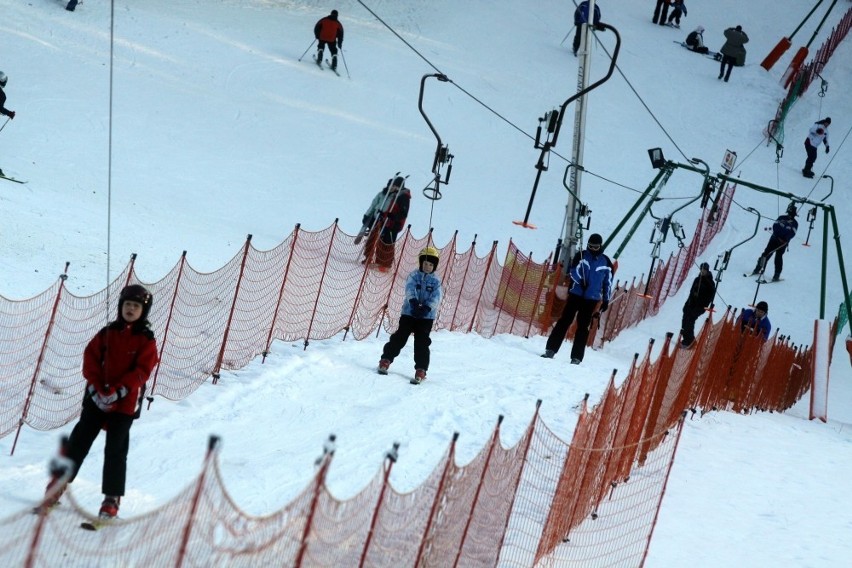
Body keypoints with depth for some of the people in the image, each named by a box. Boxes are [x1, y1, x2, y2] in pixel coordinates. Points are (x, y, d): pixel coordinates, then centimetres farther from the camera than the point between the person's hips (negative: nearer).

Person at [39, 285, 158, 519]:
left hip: (125, 402, -3)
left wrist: (117, 392, -19)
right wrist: (97, 389, -10)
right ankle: (59, 483, 15)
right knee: (79, 441, 5)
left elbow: (142, 371, -11)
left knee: (115, 449, -1)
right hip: (97, 398, 3)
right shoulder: (107, 333, 6)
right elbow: (90, 358, 3)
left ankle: (112, 499, 4)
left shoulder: (146, 340, -3)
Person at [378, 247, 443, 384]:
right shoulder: (413, 276, 2)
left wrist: (426, 308, -27)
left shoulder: (436, 281, 5)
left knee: (421, 342, -4)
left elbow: (436, 298, -8)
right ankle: (385, 360, 14)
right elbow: (410, 289, -16)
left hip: (426, 316, 0)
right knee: (399, 337, -1)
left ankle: (421, 370, 1)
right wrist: (414, 302, -36)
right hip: (409, 312, 0)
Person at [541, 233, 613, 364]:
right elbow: (573, 271, -7)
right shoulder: (581, 255, 2)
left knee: (583, 327, 1)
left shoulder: (606, 262, 5)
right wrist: (581, 281, -26)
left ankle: (576, 357, 2)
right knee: (564, 321, -3)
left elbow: (608, 282, 11)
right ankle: (551, 349, 0)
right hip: (576, 294, 0)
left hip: (591, 299, 0)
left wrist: (606, 300, 11)